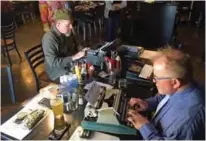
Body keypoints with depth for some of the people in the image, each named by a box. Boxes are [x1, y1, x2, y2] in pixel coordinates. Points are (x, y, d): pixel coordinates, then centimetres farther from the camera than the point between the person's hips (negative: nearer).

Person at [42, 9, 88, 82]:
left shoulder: (68, 32, -1)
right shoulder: (49, 38, -24)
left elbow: (76, 44, 18)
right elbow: (53, 62, -29)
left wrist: (82, 50, -4)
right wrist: (74, 57, -30)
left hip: (72, 63, 8)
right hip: (58, 72, -7)